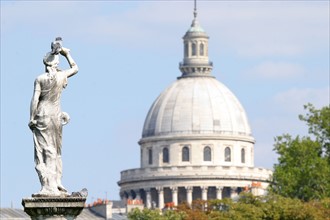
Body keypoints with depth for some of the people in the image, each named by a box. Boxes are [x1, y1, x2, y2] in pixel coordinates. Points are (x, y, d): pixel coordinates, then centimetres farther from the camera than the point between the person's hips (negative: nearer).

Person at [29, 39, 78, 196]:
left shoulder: (40, 79, -7)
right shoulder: (61, 76, 0)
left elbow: (35, 99, -11)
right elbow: (75, 68, 19)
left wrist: (32, 118, -6)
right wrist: (67, 54, 29)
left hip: (41, 116, -3)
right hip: (56, 116, 3)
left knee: (42, 151, -4)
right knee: (55, 151, 12)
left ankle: (47, 185, -14)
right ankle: (56, 185, 11)